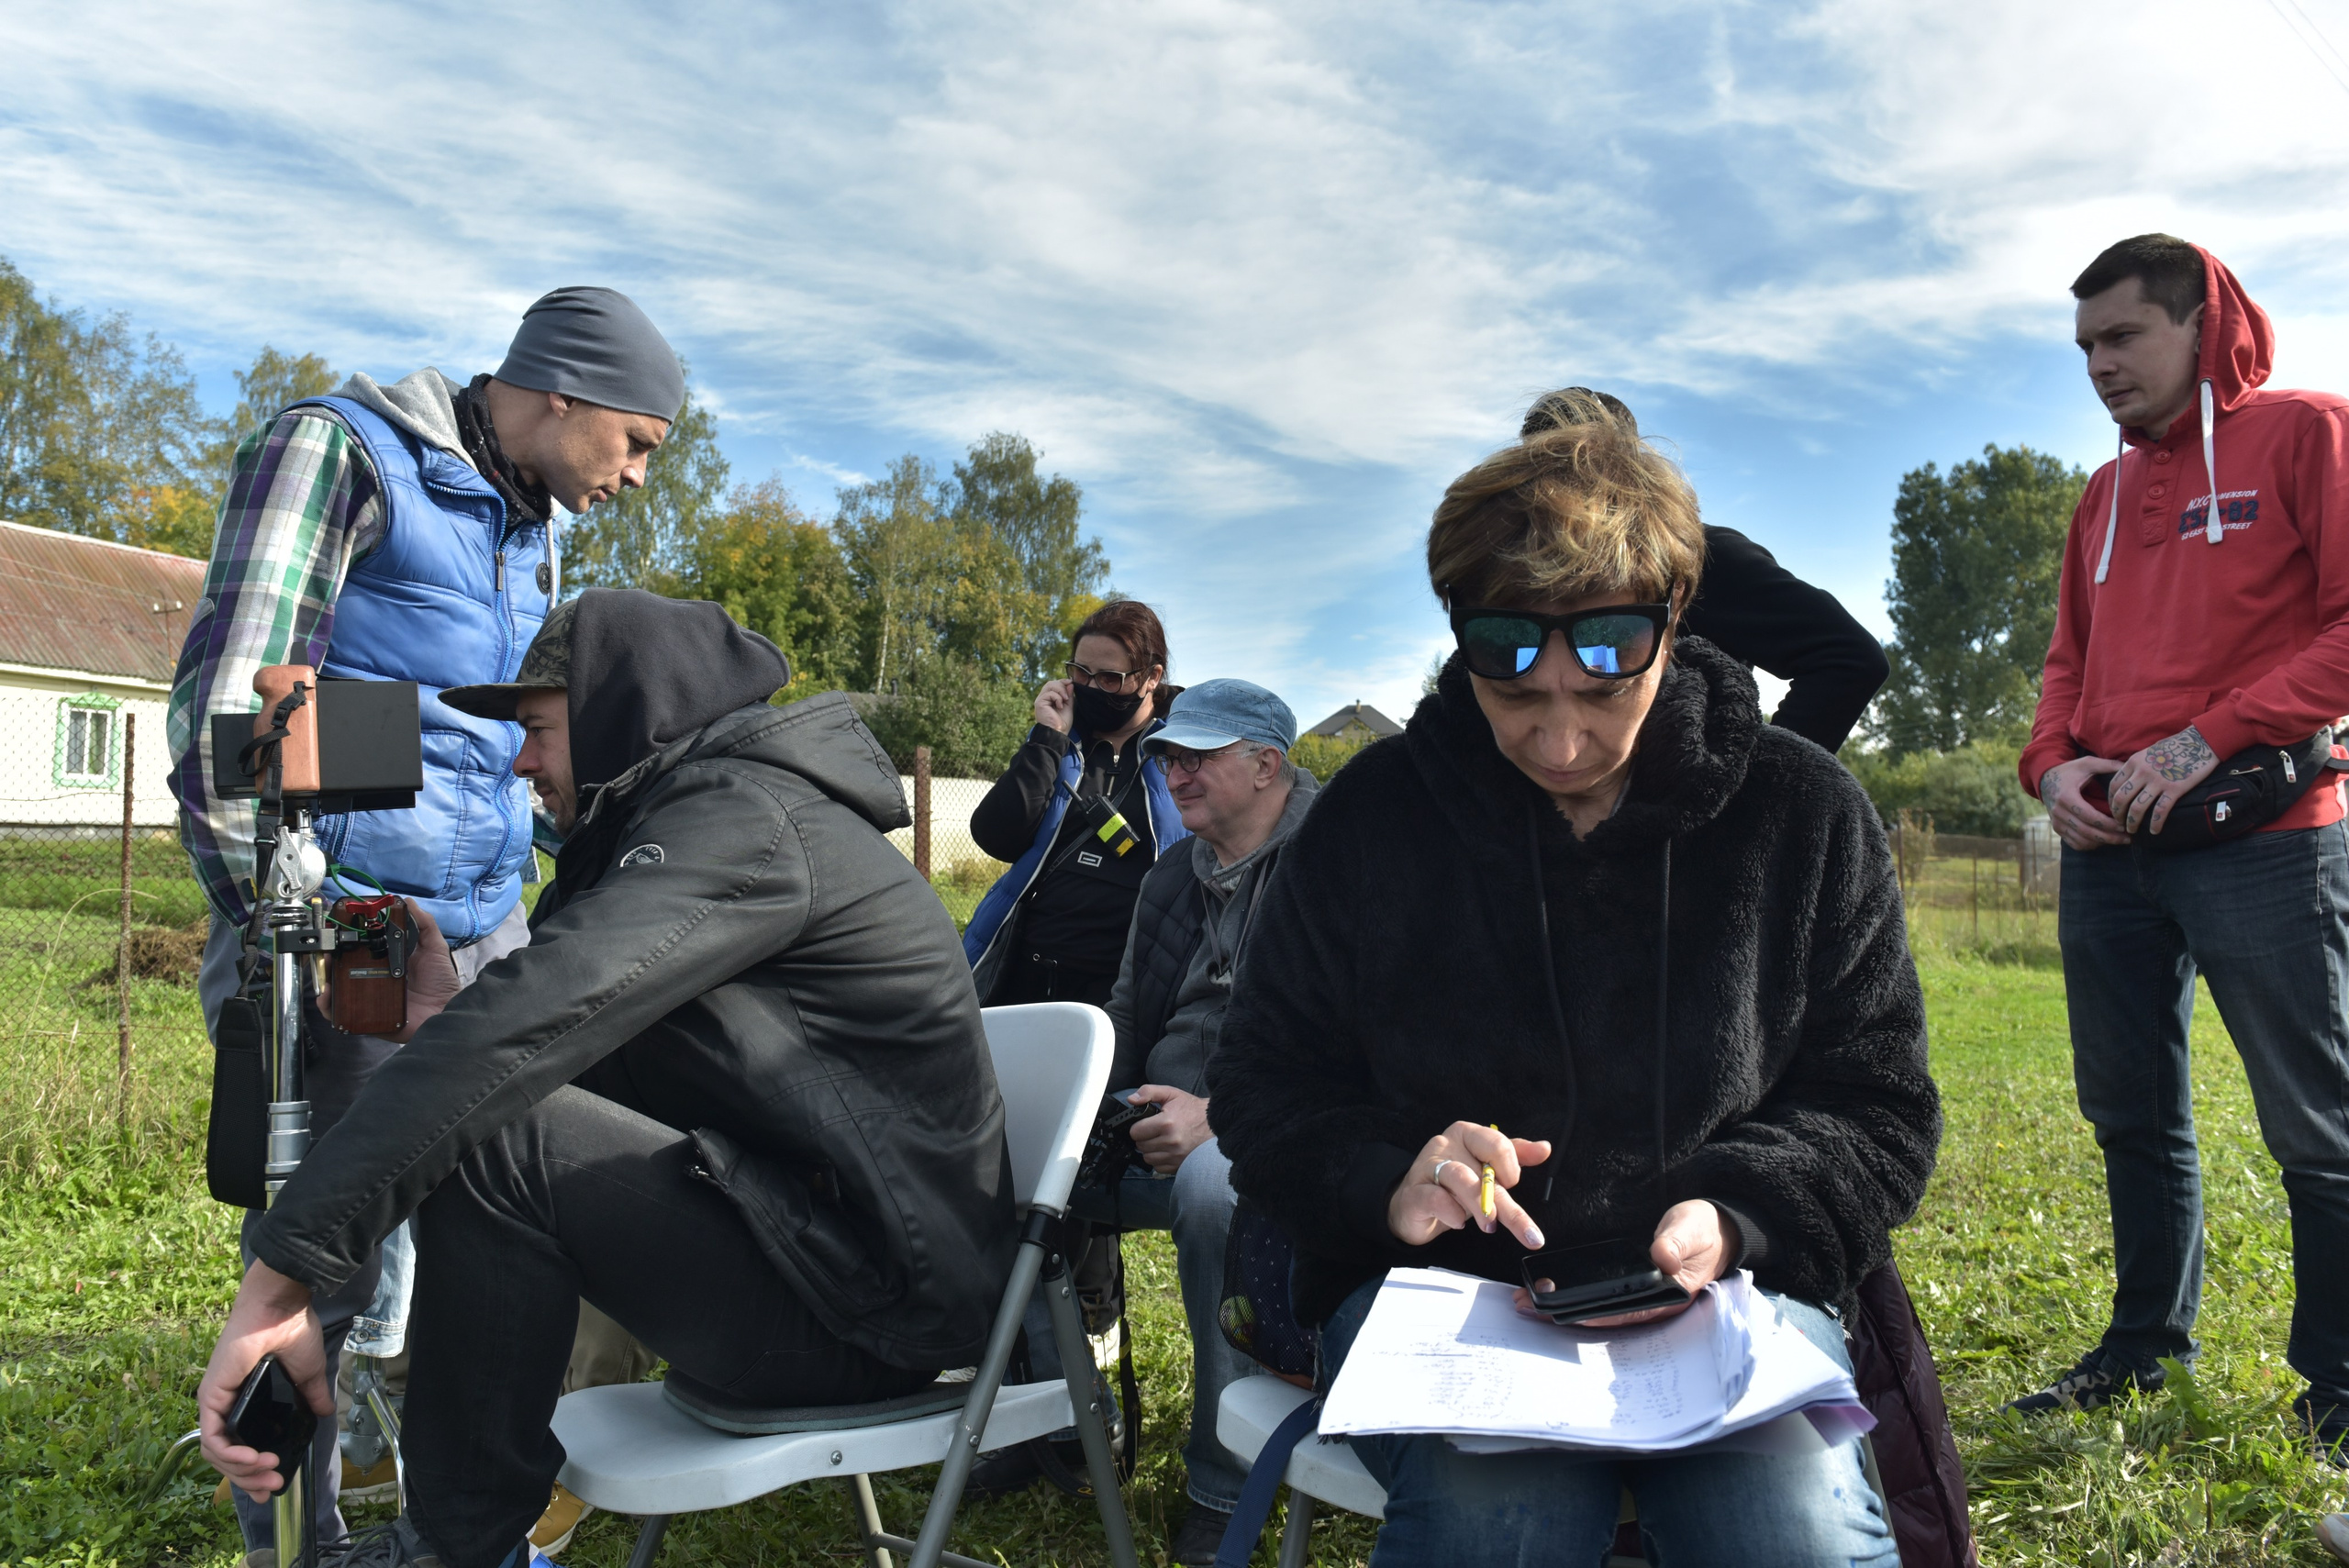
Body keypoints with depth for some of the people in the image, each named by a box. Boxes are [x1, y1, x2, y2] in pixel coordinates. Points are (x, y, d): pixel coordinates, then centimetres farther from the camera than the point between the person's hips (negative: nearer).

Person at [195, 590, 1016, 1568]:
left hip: (881, 1303, -10)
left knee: (492, 1131, -18)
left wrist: (280, 1278, -28)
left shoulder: (746, 821, -16)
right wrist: (443, 1015, -3)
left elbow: (528, 1027, -28)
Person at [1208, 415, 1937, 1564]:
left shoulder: (1805, 817, 2)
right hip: (1433, 1286, 0)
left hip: (1726, 1287, 1)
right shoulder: (1372, 815, 0)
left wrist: (1738, 1220, -14)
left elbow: (1877, 1106, 6)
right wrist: (1381, 1179, -15)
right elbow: (1263, 1084, 6)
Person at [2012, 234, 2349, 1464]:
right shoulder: (2104, 494, 18)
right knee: (2131, 1116, 14)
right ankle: (2146, 1347, 28)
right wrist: (2053, 764, 2)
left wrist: (2208, 738, -17)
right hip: (2108, 847, 7)